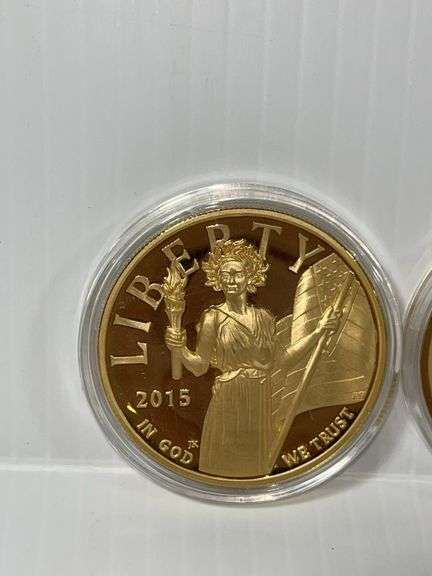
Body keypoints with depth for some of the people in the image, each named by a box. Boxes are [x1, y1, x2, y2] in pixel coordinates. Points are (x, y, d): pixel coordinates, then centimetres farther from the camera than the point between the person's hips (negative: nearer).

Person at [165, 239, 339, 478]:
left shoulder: (264, 317, 6)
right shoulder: (213, 317, -4)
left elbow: (280, 360, 5)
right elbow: (200, 366, -4)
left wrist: (318, 331, 5)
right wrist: (180, 348, -23)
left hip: (262, 405, 4)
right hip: (228, 402, -3)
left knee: (255, 464, 13)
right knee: (225, 466, 5)